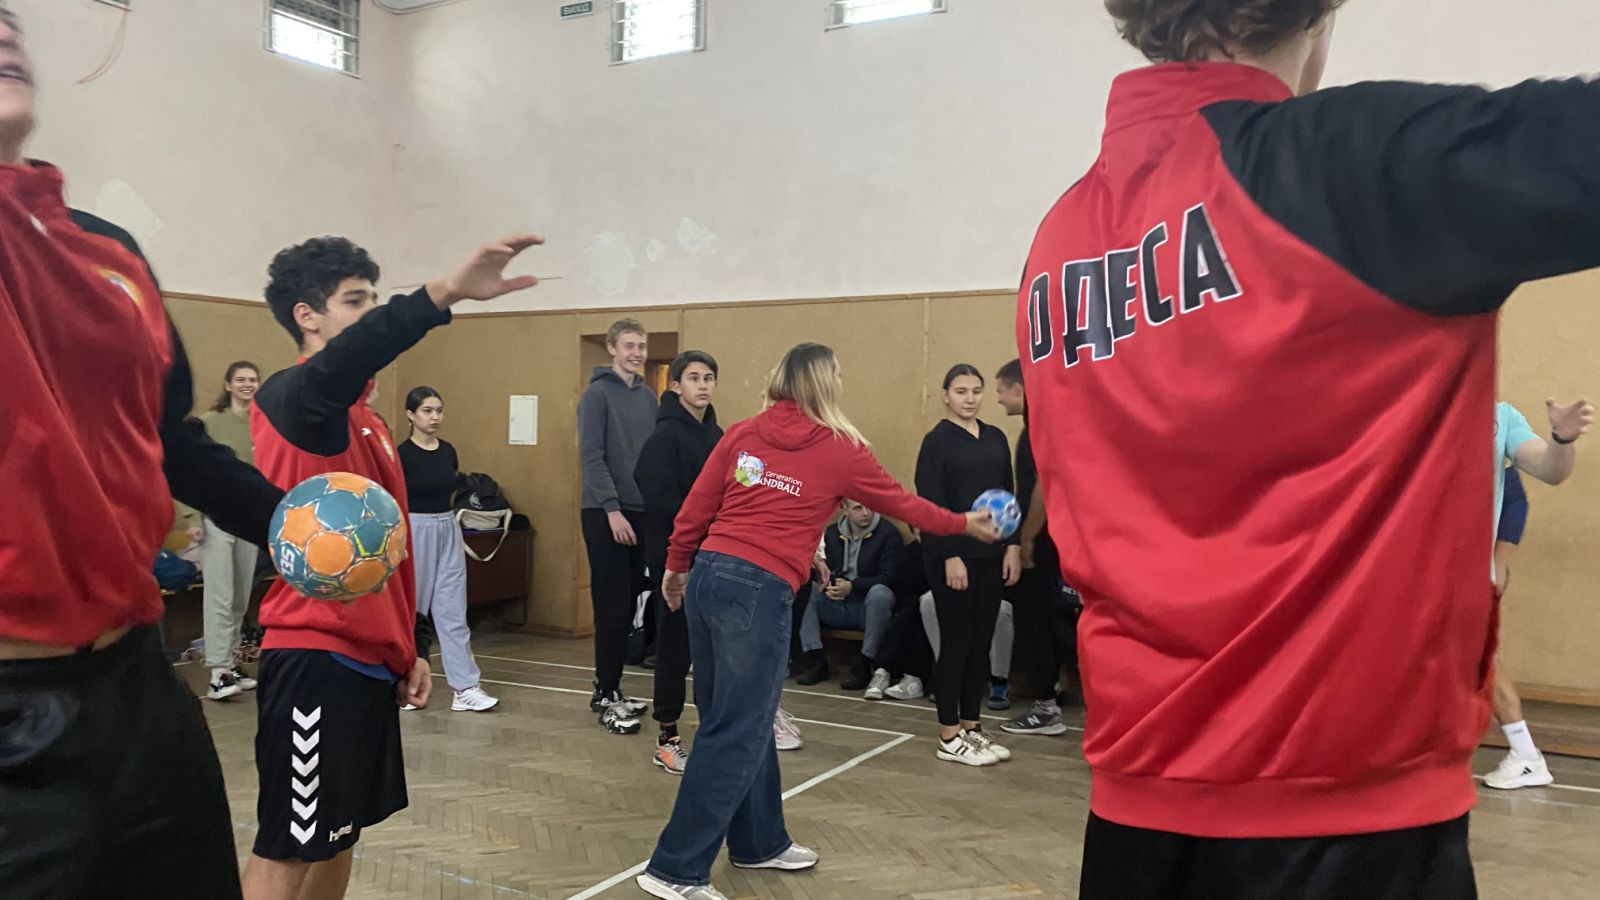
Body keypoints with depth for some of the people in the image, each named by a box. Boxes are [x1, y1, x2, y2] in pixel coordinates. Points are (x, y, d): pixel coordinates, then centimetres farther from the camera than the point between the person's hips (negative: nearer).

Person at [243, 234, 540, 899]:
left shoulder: (362, 415, 15)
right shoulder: (294, 397, -12)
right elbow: (336, 365, -38)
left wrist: (413, 645, 18)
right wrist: (446, 292, -51)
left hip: (370, 656, 9)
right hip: (316, 657, -9)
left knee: (338, 839, 18)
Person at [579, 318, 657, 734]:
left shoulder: (649, 397, 13)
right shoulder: (598, 394, -6)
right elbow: (592, 457, -12)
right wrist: (612, 509, -18)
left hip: (642, 512, 6)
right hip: (605, 513, -6)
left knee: (630, 605, 9)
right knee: (612, 607, -4)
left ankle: (608, 689, 20)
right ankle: (607, 695, 5)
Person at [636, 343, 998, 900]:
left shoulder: (742, 434, 10)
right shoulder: (840, 450, 1)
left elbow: (696, 508, 10)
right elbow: (901, 503, 14)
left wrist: (677, 567, 24)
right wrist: (965, 525, 29)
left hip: (709, 574, 7)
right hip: (760, 589, -7)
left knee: (740, 720, 18)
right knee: (736, 735, 0)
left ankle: (759, 842, 33)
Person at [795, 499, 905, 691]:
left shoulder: (888, 533, -5)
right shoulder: (832, 533, 10)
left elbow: (889, 578, -14)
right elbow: (827, 569, 10)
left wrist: (852, 586, -25)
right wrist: (827, 584, -16)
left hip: (870, 607, -4)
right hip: (837, 606, 4)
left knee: (880, 592, -36)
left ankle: (864, 666, -28)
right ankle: (815, 660, -19)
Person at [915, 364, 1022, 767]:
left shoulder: (996, 438, 11)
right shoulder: (937, 441, -6)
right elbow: (931, 505, -11)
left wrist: (1012, 546, 4)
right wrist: (950, 556, -15)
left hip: (992, 555, 6)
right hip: (953, 555, -6)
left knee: (981, 642, 10)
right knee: (955, 643, -1)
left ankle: (971, 726, 22)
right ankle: (949, 737, 9)